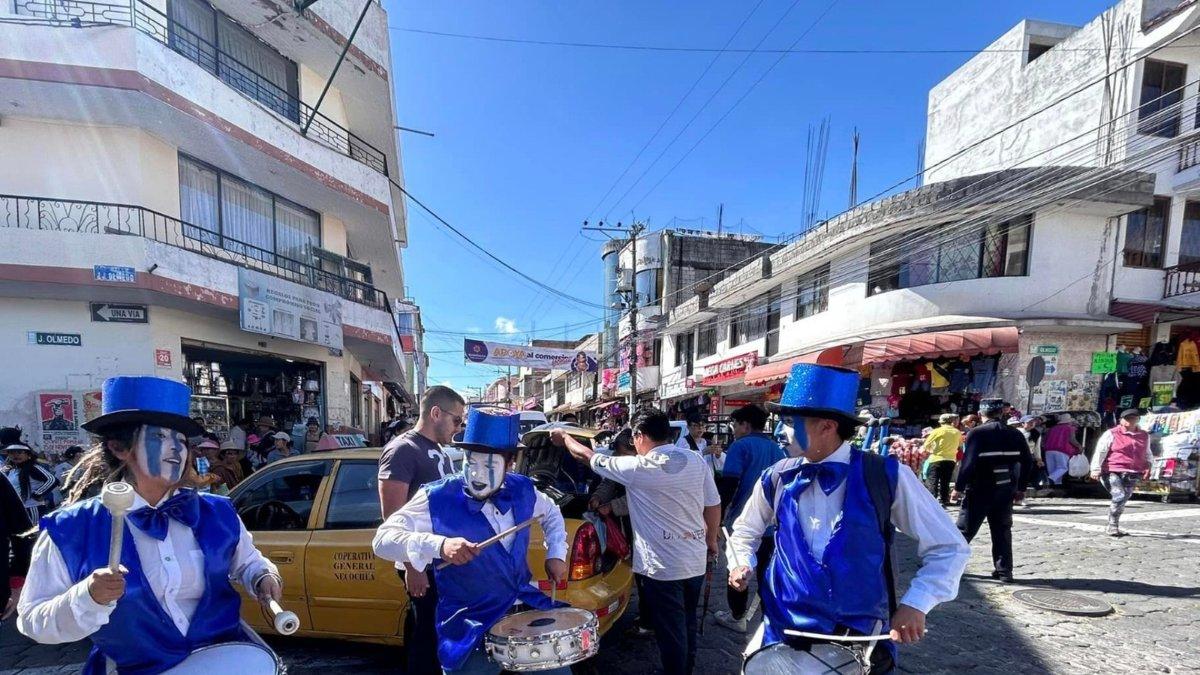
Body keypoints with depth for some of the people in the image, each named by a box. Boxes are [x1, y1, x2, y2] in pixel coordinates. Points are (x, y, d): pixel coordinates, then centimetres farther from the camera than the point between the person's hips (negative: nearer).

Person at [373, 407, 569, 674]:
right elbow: (383, 539, -22)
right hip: (471, 629, -4)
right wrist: (439, 546, -36)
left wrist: (556, 554, 3)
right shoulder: (437, 498, -16)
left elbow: (551, 513, 18)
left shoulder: (522, 489, -2)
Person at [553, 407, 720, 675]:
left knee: (671, 632, 9)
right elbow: (713, 505, 4)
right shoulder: (696, 460, -4)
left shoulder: (640, 468, -18)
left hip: (663, 566, -7)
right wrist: (711, 541, 20)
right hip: (695, 561, 7)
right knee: (688, 623, 24)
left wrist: (564, 437, 10)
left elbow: (588, 457, -7)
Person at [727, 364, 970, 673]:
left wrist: (915, 603, -16)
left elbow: (949, 548, -5)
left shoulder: (886, 477, -12)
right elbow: (745, 532, 14)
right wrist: (743, 564, -5)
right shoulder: (775, 479, -4)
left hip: (862, 644, -1)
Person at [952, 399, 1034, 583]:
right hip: (1005, 491, 4)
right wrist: (1021, 488, 16)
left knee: (965, 528, 4)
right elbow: (1027, 462, 7)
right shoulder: (1015, 434, 4)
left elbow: (968, 463, -18)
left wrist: (958, 487, -10)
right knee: (1002, 531, 14)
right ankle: (1004, 571, 16)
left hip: (980, 490, -4)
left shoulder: (976, 433, -13)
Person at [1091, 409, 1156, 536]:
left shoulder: (1144, 436, 17)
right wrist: (1096, 469, -14)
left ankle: (1112, 527, 20)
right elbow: (1100, 452, -6)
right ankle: (1113, 526, -7)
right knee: (1119, 497, -20)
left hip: (1131, 475, 6)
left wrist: (1148, 465, 12)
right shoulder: (1111, 434, -1)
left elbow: (1147, 453, 31)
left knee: (1123, 499, 6)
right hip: (1112, 473, -5)